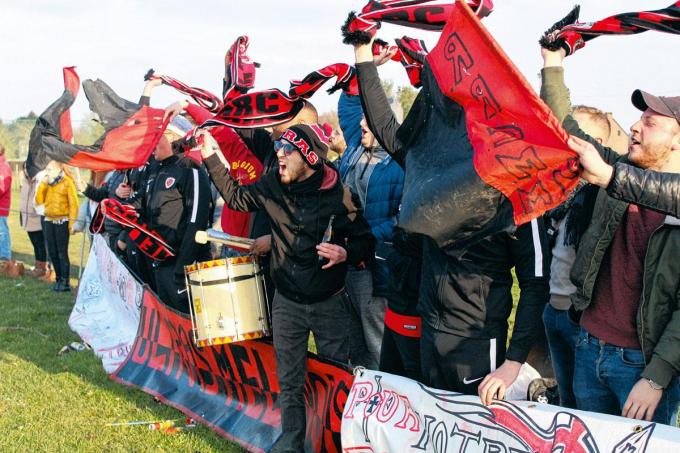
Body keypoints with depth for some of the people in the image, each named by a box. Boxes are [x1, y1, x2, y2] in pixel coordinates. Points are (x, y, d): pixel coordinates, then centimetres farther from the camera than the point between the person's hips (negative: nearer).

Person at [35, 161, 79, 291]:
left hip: (62, 221, -7)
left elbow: (73, 204, -11)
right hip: (49, 221, 7)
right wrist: (42, 184, -4)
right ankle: (59, 279, 21)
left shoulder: (67, 182, -8)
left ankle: (65, 282, -1)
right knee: (52, 252, 10)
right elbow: (39, 200, 5)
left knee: (62, 252, -6)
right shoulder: (47, 183, 12)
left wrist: (72, 222, -16)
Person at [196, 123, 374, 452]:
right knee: (290, 381, 13)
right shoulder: (272, 186, -4)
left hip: (330, 303, -3)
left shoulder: (339, 196, -15)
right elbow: (235, 196, 13)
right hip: (286, 303, 3)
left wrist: (346, 253, -27)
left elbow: (365, 241, -6)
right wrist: (211, 157, 7)